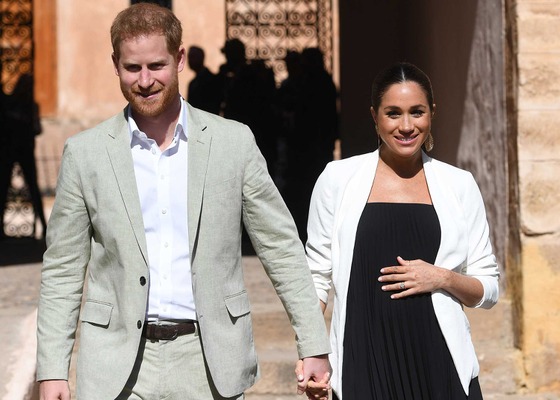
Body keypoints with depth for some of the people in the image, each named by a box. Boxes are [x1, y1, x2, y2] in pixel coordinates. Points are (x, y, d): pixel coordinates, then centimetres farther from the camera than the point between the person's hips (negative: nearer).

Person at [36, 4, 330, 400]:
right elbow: (62, 271, 6)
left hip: (209, 360, 0)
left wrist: (314, 346, 1)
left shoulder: (234, 142, 2)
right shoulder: (85, 152, 3)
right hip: (118, 366, 0)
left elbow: (282, 249, 6)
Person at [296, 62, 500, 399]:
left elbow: (489, 289, 10)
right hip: (363, 363, -1)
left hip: (439, 365, 1)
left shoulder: (459, 185, 5)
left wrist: (443, 279, -9)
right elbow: (317, 276, 6)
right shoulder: (338, 179, 3)